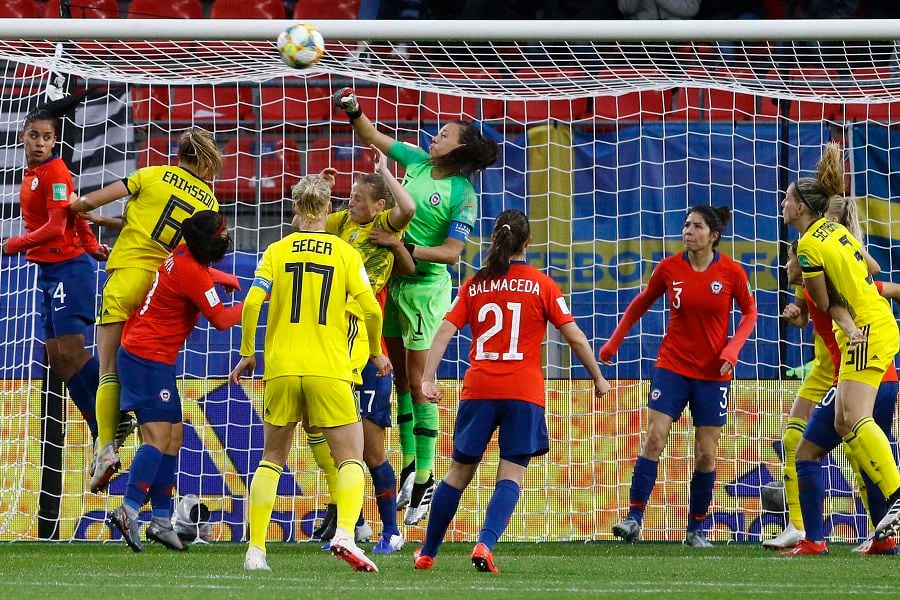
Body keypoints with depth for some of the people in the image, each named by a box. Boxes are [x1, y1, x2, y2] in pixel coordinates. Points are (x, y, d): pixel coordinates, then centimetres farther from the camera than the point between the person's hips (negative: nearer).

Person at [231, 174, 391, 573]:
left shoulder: (277, 251, 4)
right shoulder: (344, 252, 3)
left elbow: (252, 303, -7)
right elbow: (371, 309, -5)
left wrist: (247, 352, 5)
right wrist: (376, 353, 11)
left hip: (281, 368, 2)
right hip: (329, 371, -1)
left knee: (271, 460, 14)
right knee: (350, 460, 4)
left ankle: (255, 549, 6)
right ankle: (344, 532, -21)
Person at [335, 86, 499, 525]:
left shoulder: (463, 195, -14)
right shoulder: (419, 162, 4)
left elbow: (452, 253, -17)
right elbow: (374, 138, 14)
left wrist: (407, 249, -25)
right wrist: (354, 111, -1)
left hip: (424, 286, -7)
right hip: (392, 280, 7)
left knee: (416, 382, -3)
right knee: (399, 377, 12)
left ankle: (424, 480, 4)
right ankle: (409, 467, 22)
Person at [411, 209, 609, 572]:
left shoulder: (474, 285, 8)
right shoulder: (541, 285, 2)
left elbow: (444, 332, 0)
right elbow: (575, 337, 1)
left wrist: (428, 379, -3)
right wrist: (598, 378, 12)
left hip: (478, 390, 2)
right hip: (523, 392, -2)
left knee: (459, 472, 13)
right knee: (511, 476, -2)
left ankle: (427, 554, 21)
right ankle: (485, 544, -24)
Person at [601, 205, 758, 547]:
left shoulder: (732, 272, -7)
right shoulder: (669, 268, -4)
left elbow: (749, 312, 6)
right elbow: (642, 303, 11)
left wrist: (732, 348, -10)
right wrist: (614, 342, 14)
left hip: (713, 372, 0)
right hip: (672, 365, 0)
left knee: (706, 453, 1)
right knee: (654, 437, -14)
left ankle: (696, 528, 14)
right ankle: (634, 518, -12)